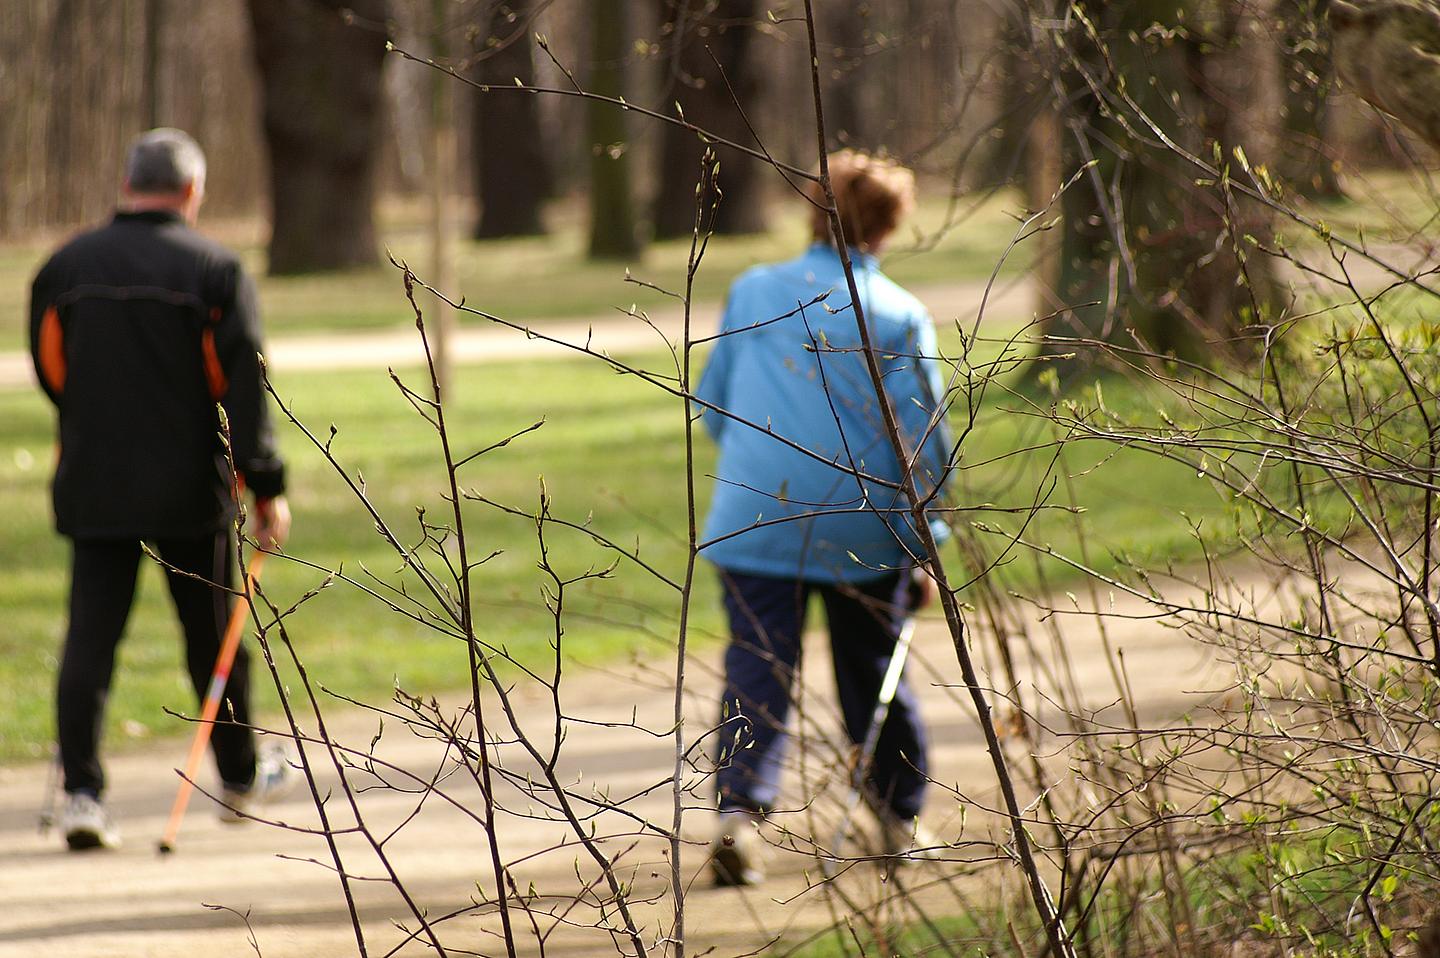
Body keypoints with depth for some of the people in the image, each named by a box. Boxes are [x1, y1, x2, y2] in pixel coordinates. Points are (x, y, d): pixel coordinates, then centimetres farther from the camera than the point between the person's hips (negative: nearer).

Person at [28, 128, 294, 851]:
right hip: (190, 489, -2)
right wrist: (266, 489, -8)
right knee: (212, 631, 13)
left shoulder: (65, 267, 4)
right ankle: (240, 776, 29)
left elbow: (50, 371, 15)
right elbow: (243, 384, -10)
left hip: (92, 487, 2)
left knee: (90, 637, 0)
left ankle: (81, 792, -13)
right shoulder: (213, 270, -6)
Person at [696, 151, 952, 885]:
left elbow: (712, 404, 14)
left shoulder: (753, 293, 6)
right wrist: (925, 544, 2)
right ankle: (901, 815, 26)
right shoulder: (901, 317, -2)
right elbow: (922, 437, -3)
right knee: (873, 672, 16)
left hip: (754, 517, 1)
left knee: (757, 672, -1)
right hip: (862, 526, 0)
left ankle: (739, 807, -21)